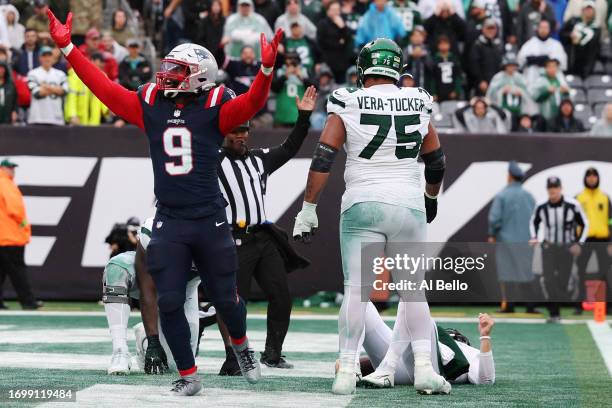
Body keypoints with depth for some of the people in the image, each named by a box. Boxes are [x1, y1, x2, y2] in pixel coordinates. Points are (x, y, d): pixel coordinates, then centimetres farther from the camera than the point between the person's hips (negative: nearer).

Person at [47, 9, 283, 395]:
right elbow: (105, 88, 6)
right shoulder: (150, 104, 4)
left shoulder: (214, 107, -6)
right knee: (170, 302, -1)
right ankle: (188, 375, 12)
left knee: (225, 297, 10)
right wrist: (68, 48, 3)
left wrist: (267, 69, -39)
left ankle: (241, 344, 41)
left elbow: (252, 103, -21)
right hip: (169, 222, 3)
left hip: (210, 221, -3)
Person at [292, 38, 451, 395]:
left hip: (363, 206, -2)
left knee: (356, 290, 1)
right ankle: (424, 367, 2)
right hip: (409, 206, 2)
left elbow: (323, 160, -6)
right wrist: (431, 197, 34)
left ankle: (346, 372, -3)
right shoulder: (419, 105, 6)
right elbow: (436, 163, 16)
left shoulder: (348, 105, -2)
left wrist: (308, 208, -1)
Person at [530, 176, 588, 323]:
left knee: (563, 282, -1)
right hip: (549, 247, 1)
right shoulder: (541, 207, -7)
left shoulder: (572, 205, -13)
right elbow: (534, 221, 15)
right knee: (549, 280, -13)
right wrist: (534, 237, -1)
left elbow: (584, 224, 0)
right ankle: (554, 313, -12)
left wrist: (579, 243, -8)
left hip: (567, 248, -1)